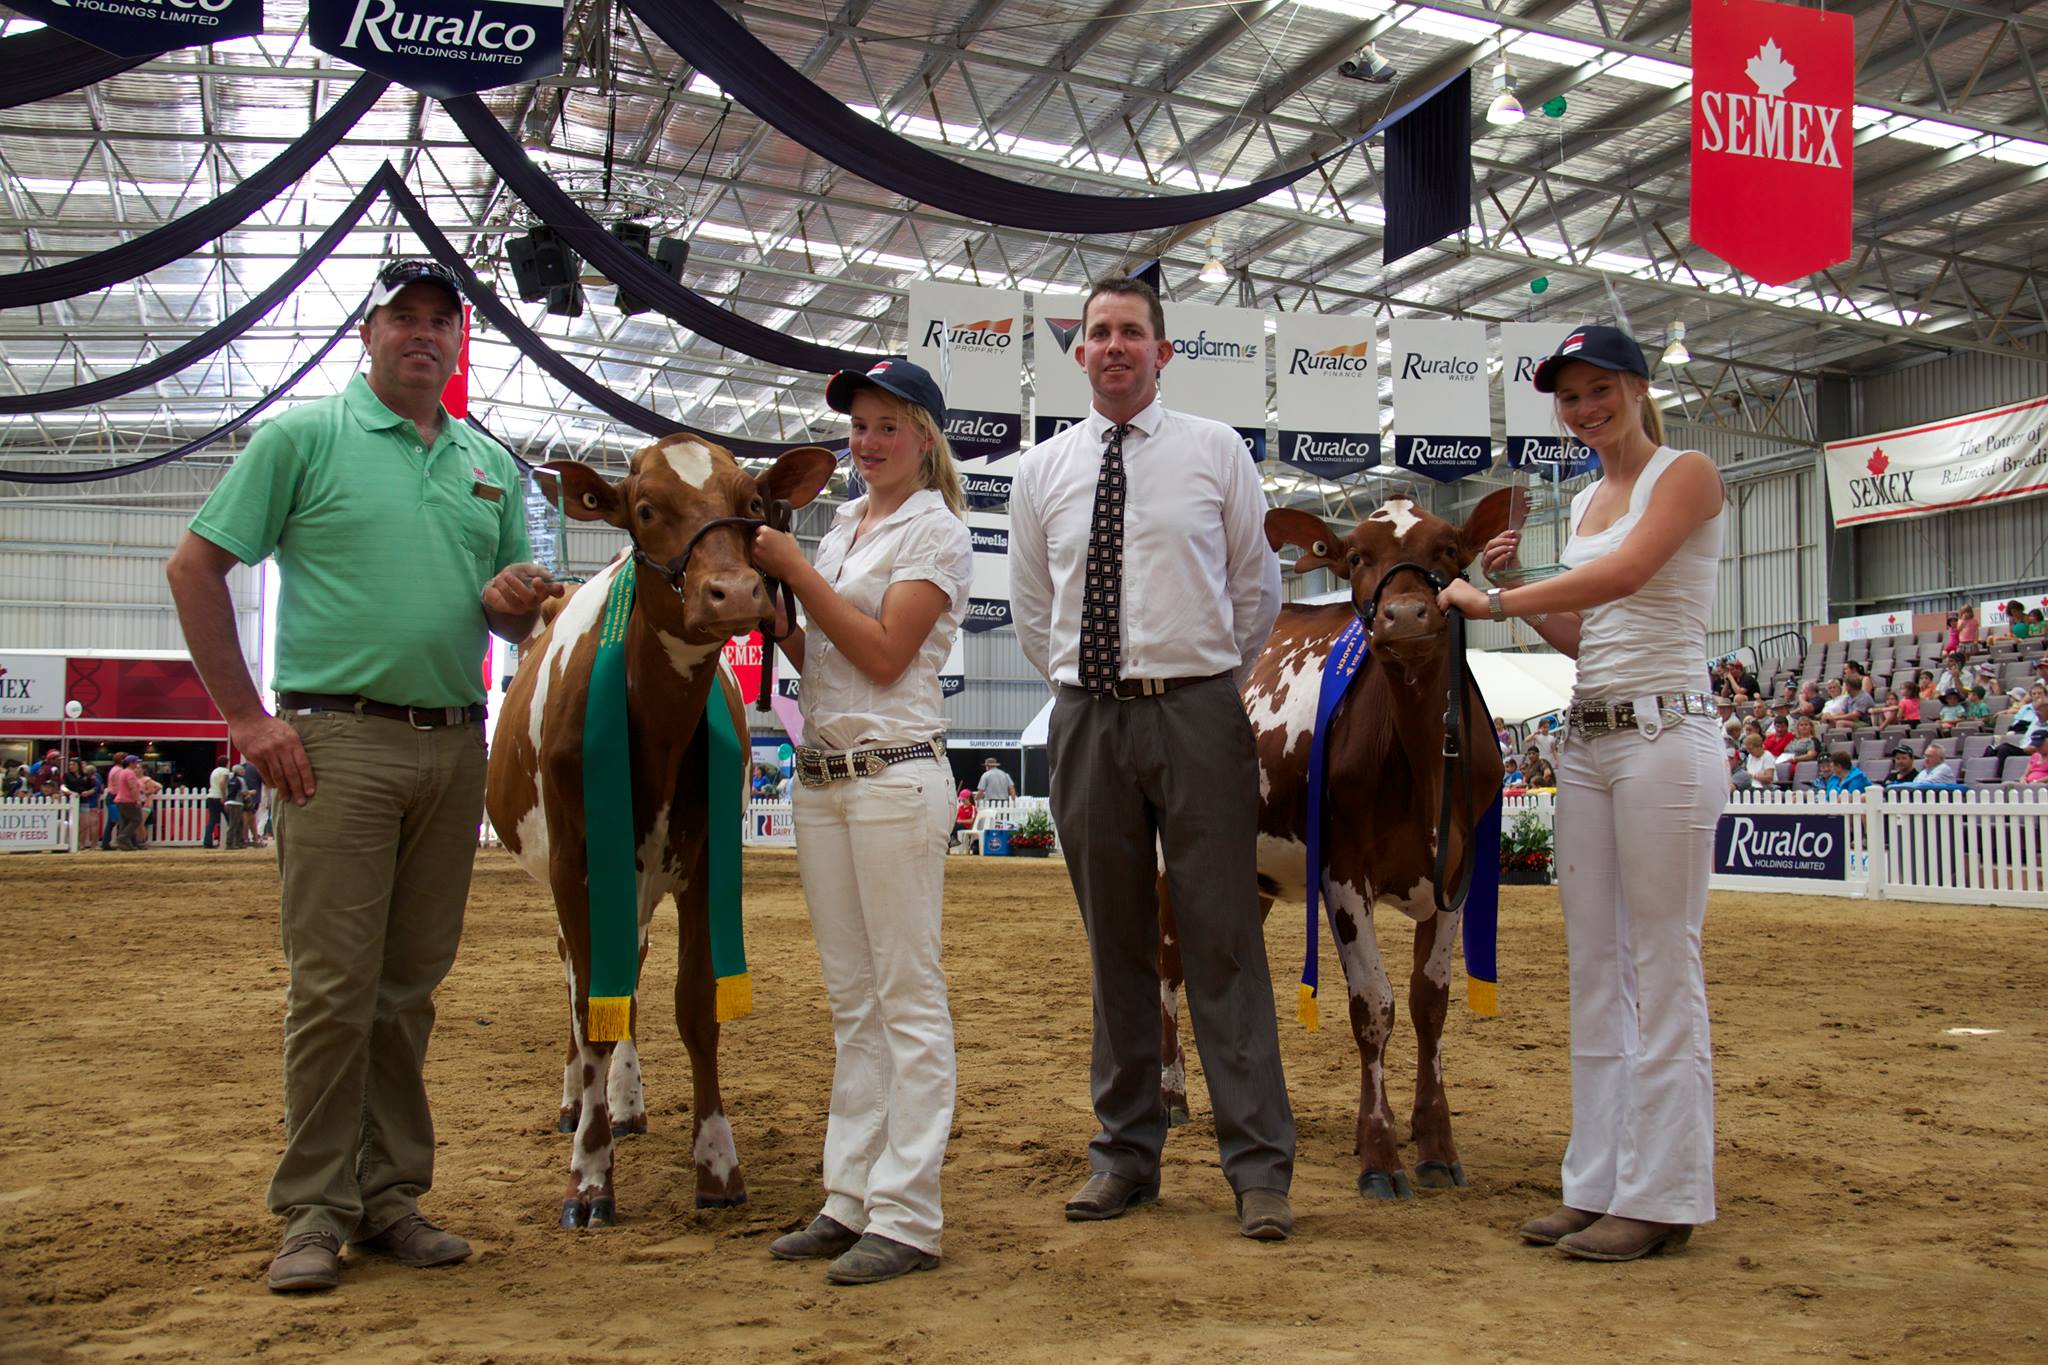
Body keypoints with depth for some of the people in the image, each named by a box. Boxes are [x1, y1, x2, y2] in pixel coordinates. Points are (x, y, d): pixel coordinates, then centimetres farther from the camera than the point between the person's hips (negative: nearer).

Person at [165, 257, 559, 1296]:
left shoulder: (490, 465, 16)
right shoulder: (303, 436, 1)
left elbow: (516, 618, 23)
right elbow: (196, 566, -1)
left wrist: (515, 603, -3)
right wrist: (247, 717, -7)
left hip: (454, 745, 5)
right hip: (339, 742, -5)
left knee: (410, 985, 9)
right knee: (332, 985, -4)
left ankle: (390, 1195, 19)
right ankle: (314, 1211, 6)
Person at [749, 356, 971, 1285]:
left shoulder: (936, 532, -4)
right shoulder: (843, 527, 17)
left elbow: (884, 654, -14)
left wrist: (797, 572, -10)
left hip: (895, 776, -8)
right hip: (820, 775, 8)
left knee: (908, 997, -4)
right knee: (852, 1000, 11)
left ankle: (906, 1217, -1)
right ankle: (849, 1200, 18)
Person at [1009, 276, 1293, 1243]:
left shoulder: (1216, 451, 4)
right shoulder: (1042, 470, 10)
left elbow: (1257, 584, 10)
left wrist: (1216, 679, 10)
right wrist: (1078, 682, 12)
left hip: (1197, 712, -2)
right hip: (1087, 718, 3)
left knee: (1222, 939, -4)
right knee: (1116, 945, 9)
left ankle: (1259, 1169, 1)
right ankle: (1125, 1155, 19)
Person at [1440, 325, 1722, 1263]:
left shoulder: (1686, 474, -4)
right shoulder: (1585, 502, 19)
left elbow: (1626, 574, -21)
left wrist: (1494, 602, -16)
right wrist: (1512, 585, 8)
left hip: (1665, 738, -8)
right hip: (1587, 744, 8)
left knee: (1663, 970, -5)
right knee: (1593, 969, 9)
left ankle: (1661, 1197, 2)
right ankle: (1599, 1185, 16)